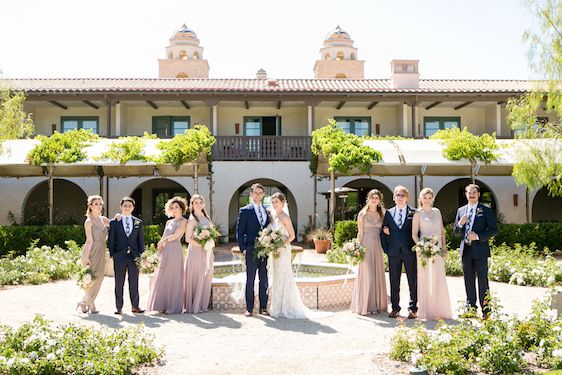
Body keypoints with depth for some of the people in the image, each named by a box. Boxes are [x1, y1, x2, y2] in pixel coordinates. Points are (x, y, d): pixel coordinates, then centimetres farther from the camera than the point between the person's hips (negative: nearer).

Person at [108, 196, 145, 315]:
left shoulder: (138, 222, 9)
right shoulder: (114, 222, 4)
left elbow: (141, 240, 10)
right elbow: (111, 240, 3)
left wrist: (142, 255, 4)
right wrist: (111, 255, -4)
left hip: (134, 256, 1)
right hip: (119, 256, -1)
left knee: (134, 282, 5)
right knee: (119, 283, 4)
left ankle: (135, 306, 13)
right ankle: (119, 307, 13)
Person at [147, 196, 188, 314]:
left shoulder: (184, 221, -1)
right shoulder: (169, 222, 18)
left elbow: (175, 236, -10)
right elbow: (163, 238, 15)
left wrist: (163, 241, 2)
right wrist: (160, 252, 4)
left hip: (175, 251, -7)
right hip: (165, 252, 7)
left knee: (173, 278, -3)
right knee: (162, 278, 6)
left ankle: (173, 307, 4)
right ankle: (163, 306, 13)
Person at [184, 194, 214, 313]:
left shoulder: (206, 218, 12)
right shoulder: (192, 219, -8)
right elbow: (188, 238, -13)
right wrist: (202, 245, -19)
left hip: (207, 252, 7)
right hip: (196, 251, -7)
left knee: (206, 278, 9)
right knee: (195, 278, -2)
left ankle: (202, 304, 18)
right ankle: (193, 306, 7)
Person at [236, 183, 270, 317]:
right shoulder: (245, 211, 1)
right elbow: (239, 231, -1)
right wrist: (243, 249, -8)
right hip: (251, 250, -4)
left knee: (264, 280, 8)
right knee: (250, 280, 2)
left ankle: (263, 307, 16)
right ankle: (249, 308, 10)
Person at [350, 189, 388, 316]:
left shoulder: (381, 214, 11)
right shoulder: (362, 214, -2)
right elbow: (360, 233, -4)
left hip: (377, 246, 5)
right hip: (366, 246, -5)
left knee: (378, 275, 7)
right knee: (367, 275, -5)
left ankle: (377, 304, 16)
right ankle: (365, 305, 4)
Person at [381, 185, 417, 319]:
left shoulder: (413, 213, 2)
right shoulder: (388, 213, 10)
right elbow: (383, 232, 10)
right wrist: (386, 249, 1)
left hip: (410, 252, -2)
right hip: (393, 252, 2)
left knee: (412, 281, 2)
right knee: (394, 281, 8)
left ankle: (412, 309, 12)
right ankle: (395, 308, 17)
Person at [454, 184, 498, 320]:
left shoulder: (486, 211, 0)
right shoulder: (461, 210, 12)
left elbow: (494, 230, -4)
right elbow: (456, 231, 14)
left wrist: (478, 236, -16)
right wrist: (460, 223, -7)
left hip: (480, 250, -4)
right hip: (466, 250, 4)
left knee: (482, 280, -1)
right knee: (469, 281, 9)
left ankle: (485, 309, 5)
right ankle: (471, 307, 18)